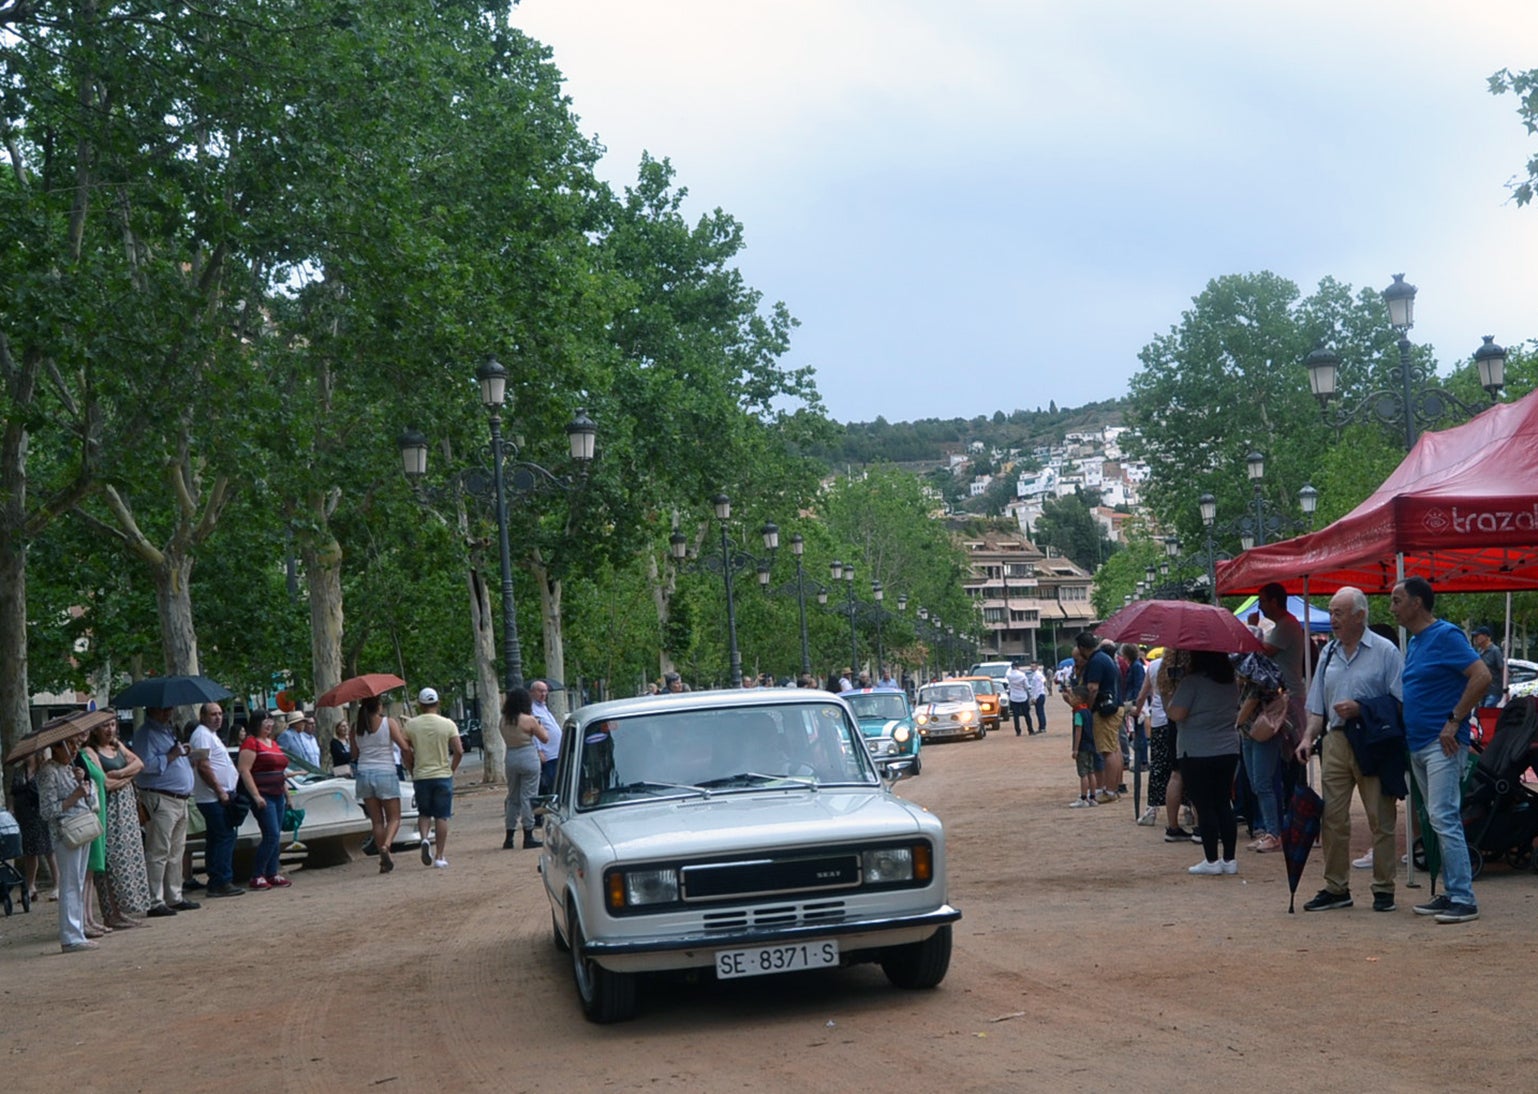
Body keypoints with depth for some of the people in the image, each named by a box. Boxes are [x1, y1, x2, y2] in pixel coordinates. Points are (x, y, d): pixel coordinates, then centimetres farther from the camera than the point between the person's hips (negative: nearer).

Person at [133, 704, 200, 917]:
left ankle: (174, 897, 21)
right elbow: (146, 764, -23)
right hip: (160, 800, -10)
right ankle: (155, 902, -7)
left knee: (176, 852, 14)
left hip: (180, 799, 10)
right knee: (158, 852, -9)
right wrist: (170, 756, -18)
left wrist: (185, 755, 13)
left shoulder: (167, 731, 20)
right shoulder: (145, 734, -10)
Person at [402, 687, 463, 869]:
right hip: (443, 775, -1)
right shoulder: (447, 724, -4)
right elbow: (459, 751, -8)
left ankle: (424, 838, -10)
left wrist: (413, 770, 11)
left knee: (424, 812, 17)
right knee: (441, 816, 5)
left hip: (421, 776, 1)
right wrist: (451, 769, 6)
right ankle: (440, 856, 5)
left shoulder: (411, 725, -1)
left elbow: (406, 751, -2)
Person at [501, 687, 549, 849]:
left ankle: (509, 838, 15)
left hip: (510, 759, 5)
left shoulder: (503, 721, 3)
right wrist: (540, 725, 15)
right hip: (529, 758, -5)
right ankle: (528, 837, 2)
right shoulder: (529, 720, -12)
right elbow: (545, 738, -4)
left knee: (512, 798, 14)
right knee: (528, 797, 0)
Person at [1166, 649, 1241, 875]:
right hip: (1229, 751, 6)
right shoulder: (1231, 683, 7)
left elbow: (1177, 714, -17)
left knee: (1204, 807, 0)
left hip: (1197, 754, -6)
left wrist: (1170, 695, 0)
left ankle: (1211, 860, 1)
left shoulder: (1192, 682, -14)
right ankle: (1229, 860, 11)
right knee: (1224, 804, 11)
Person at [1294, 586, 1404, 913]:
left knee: (1380, 819, 0)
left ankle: (1383, 889, 8)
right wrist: (1308, 737, 5)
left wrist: (1361, 709, -14)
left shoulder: (1384, 651, -2)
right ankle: (1335, 888, 12)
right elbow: (1318, 705, 18)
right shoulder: (1328, 653, 15)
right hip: (1335, 742, 5)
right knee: (1332, 819, 4)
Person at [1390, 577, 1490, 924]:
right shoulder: (1413, 643, 16)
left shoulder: (1445, 636, -11)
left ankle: (1464, 899, -11)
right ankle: (1451, 893, 16)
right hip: (1417, 745, 10)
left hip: (1441, 744, -10)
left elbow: (1482, 676, -19)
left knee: (1444, 818, -13)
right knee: (1439, 821, 11)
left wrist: (1454, 721, -19)